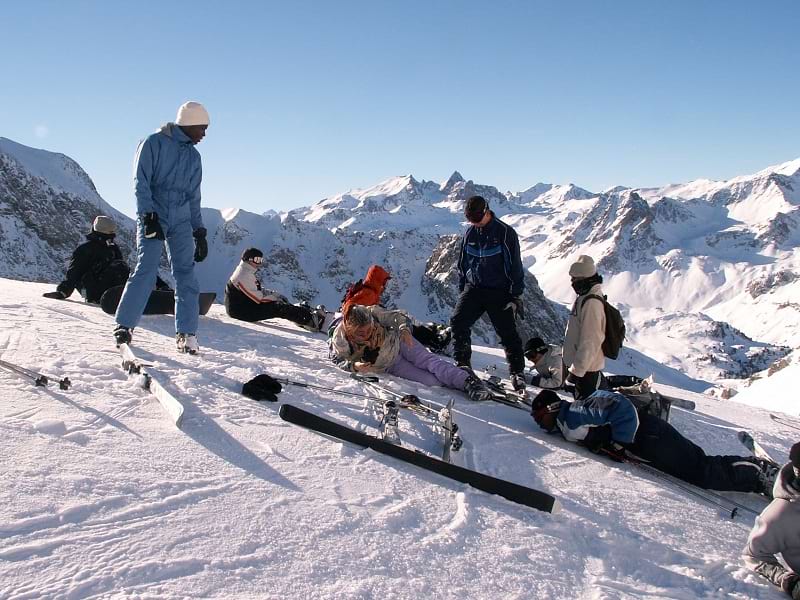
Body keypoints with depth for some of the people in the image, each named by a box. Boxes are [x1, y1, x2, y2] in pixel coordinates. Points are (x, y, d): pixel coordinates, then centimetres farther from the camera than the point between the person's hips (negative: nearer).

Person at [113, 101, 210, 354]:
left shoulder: (194, 156, 16)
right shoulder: (154, 143, 0)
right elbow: (141, 182, -6)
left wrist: (199, 232, 14)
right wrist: (148, 215, -16)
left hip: (181, 221, 5)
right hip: (152, 217, -5)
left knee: (186, 274, -3)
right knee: (146, 269, -13)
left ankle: (186, 333, 1)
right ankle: (124, 325, -2)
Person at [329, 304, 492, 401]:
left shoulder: (373, 313, -25)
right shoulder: (340, 339, -26)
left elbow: (398, 316, -13)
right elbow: (337, 360, -12)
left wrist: (404, 329, -33)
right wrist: (354, 366, -31)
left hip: (398, 343, 1)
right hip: (390, 366, -1)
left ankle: (468, 380, -16)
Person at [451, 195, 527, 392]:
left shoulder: (505, 233, -8)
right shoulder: (470, 233, 7)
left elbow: (515, 265, -6)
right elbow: (463, 263, 17)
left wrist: (516, 296, -8)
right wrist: (462, 289, 14)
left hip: (499, 292, -4)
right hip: (473, 288, 4)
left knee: (508, 332, -4)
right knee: (458, 322, -11)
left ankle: (517, 372, 7)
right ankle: (463, 364, 2)